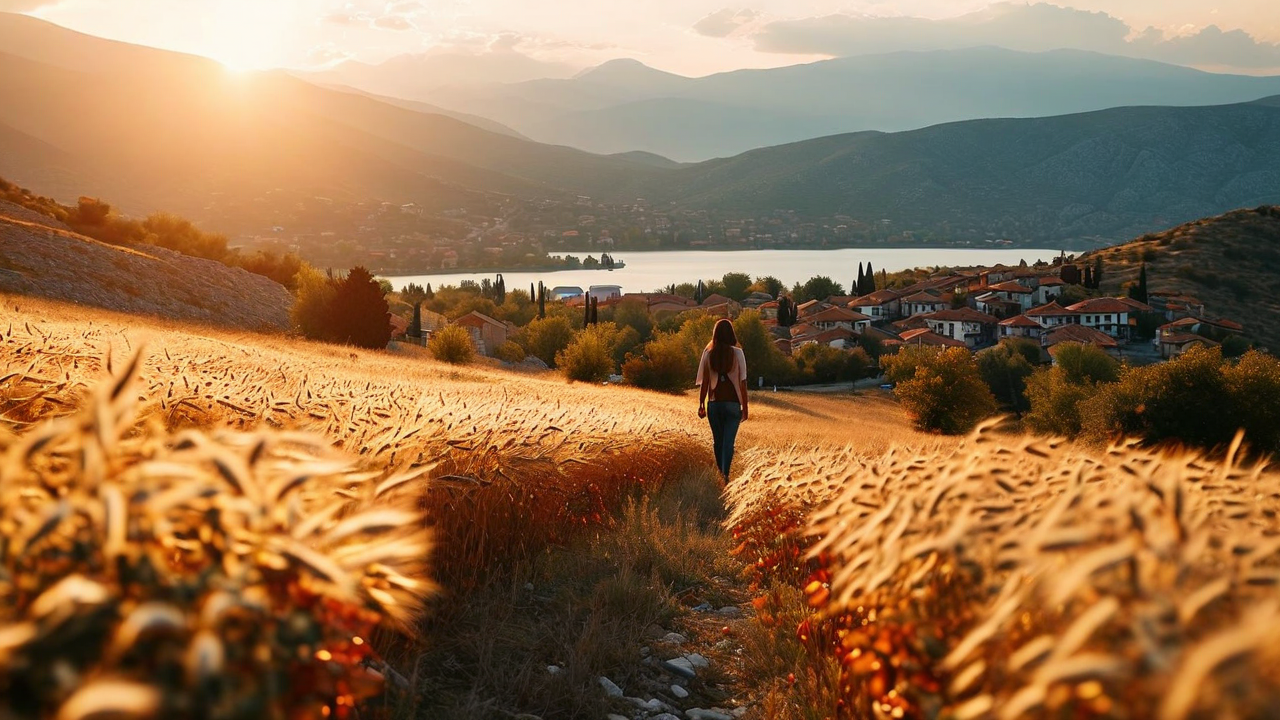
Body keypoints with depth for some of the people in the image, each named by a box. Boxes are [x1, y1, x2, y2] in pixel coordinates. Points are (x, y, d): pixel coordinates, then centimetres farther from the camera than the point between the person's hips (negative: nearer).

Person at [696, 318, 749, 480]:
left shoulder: (708, 353, -2)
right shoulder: (737, 353, -6)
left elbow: (704, 382, -3)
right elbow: (743, 383, -7)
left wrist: (701, 404, 5)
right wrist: (745, 406, -1)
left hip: (714, 404, 2)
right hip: (733, 404, -2)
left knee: (717, 440, 17)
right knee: (729, 441, 1)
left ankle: (720, 471, 31)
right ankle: (725, 474, -8)